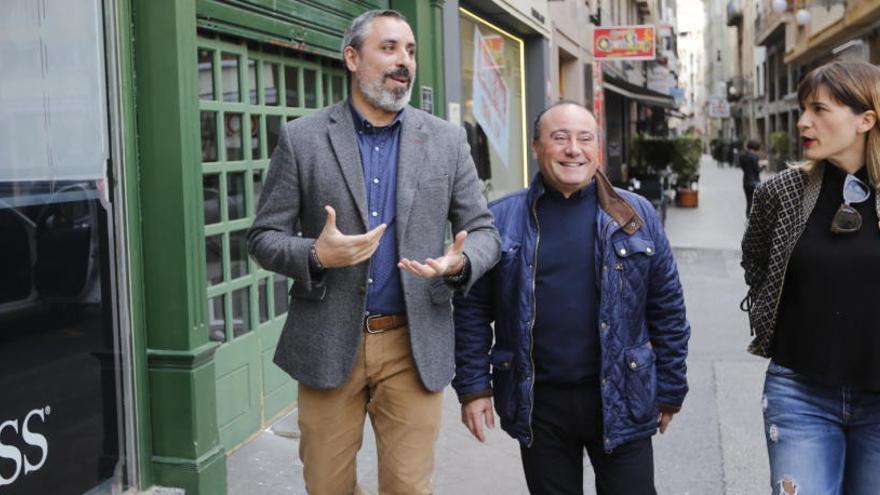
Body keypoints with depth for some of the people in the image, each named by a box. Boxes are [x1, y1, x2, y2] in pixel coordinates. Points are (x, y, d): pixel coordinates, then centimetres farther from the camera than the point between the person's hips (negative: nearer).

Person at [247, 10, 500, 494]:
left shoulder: (447, 140, 4)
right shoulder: (302, 138, -1)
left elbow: (482, 230, 7)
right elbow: (263, 235, 1)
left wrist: (460, 263, -16)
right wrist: (316, 256, -20)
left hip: (414, 345, 1)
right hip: (327, 344, 0)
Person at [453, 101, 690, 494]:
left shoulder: (637, 215, 1)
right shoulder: (501, 220, 0)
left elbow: (667, 310, 4)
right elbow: (473, 310, 3)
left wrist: (669, 391, 5)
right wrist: (474, 386, -2)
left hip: (620, 400, 0)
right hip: (538, 403, 0)